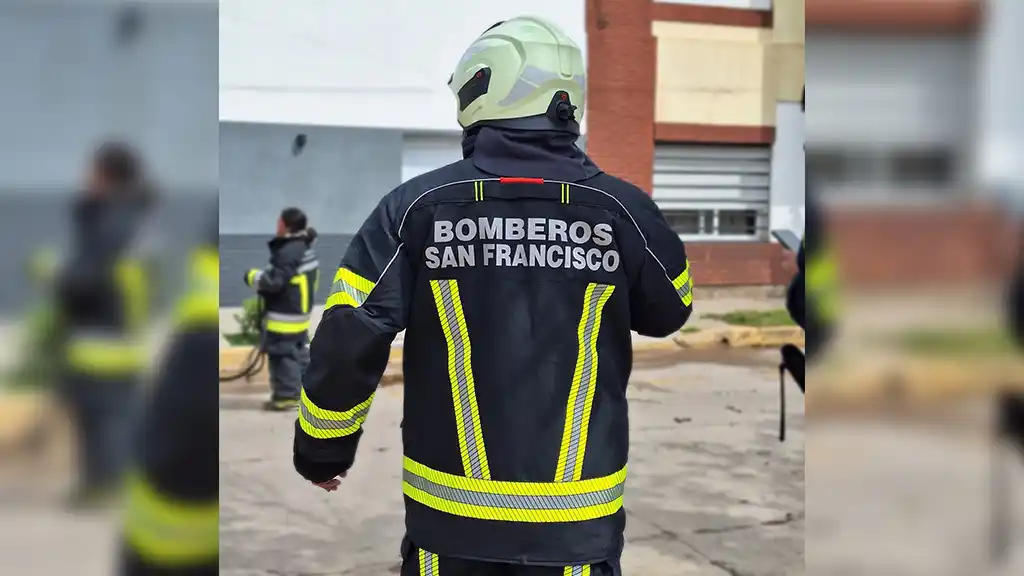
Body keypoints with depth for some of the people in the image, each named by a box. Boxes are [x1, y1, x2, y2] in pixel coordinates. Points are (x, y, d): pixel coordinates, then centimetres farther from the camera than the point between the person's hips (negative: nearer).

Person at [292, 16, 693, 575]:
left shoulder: (417, 205, -10)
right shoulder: (621, 209, -8)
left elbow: (347, 342, -9)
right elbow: (671, 309, 10)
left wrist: (322, 447, 7)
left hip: (448, 523, 0)